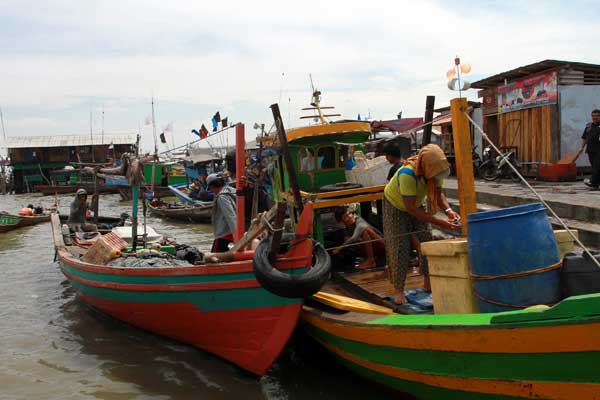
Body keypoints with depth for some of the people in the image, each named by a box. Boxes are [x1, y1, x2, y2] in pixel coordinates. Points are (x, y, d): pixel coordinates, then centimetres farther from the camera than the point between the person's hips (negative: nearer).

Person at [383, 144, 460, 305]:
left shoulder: (436, 170, -23)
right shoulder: (407, 173, -42)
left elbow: (438, 193, -14)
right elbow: (410, 208, -41)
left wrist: (448, 210, -35)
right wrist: (439, 222, -44)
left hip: (416, 205, 6)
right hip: (396, 205, -6)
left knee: (427, 241, 0)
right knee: (399, 248, -8)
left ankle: (429, 284, 12)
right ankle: (398, 290, 1)